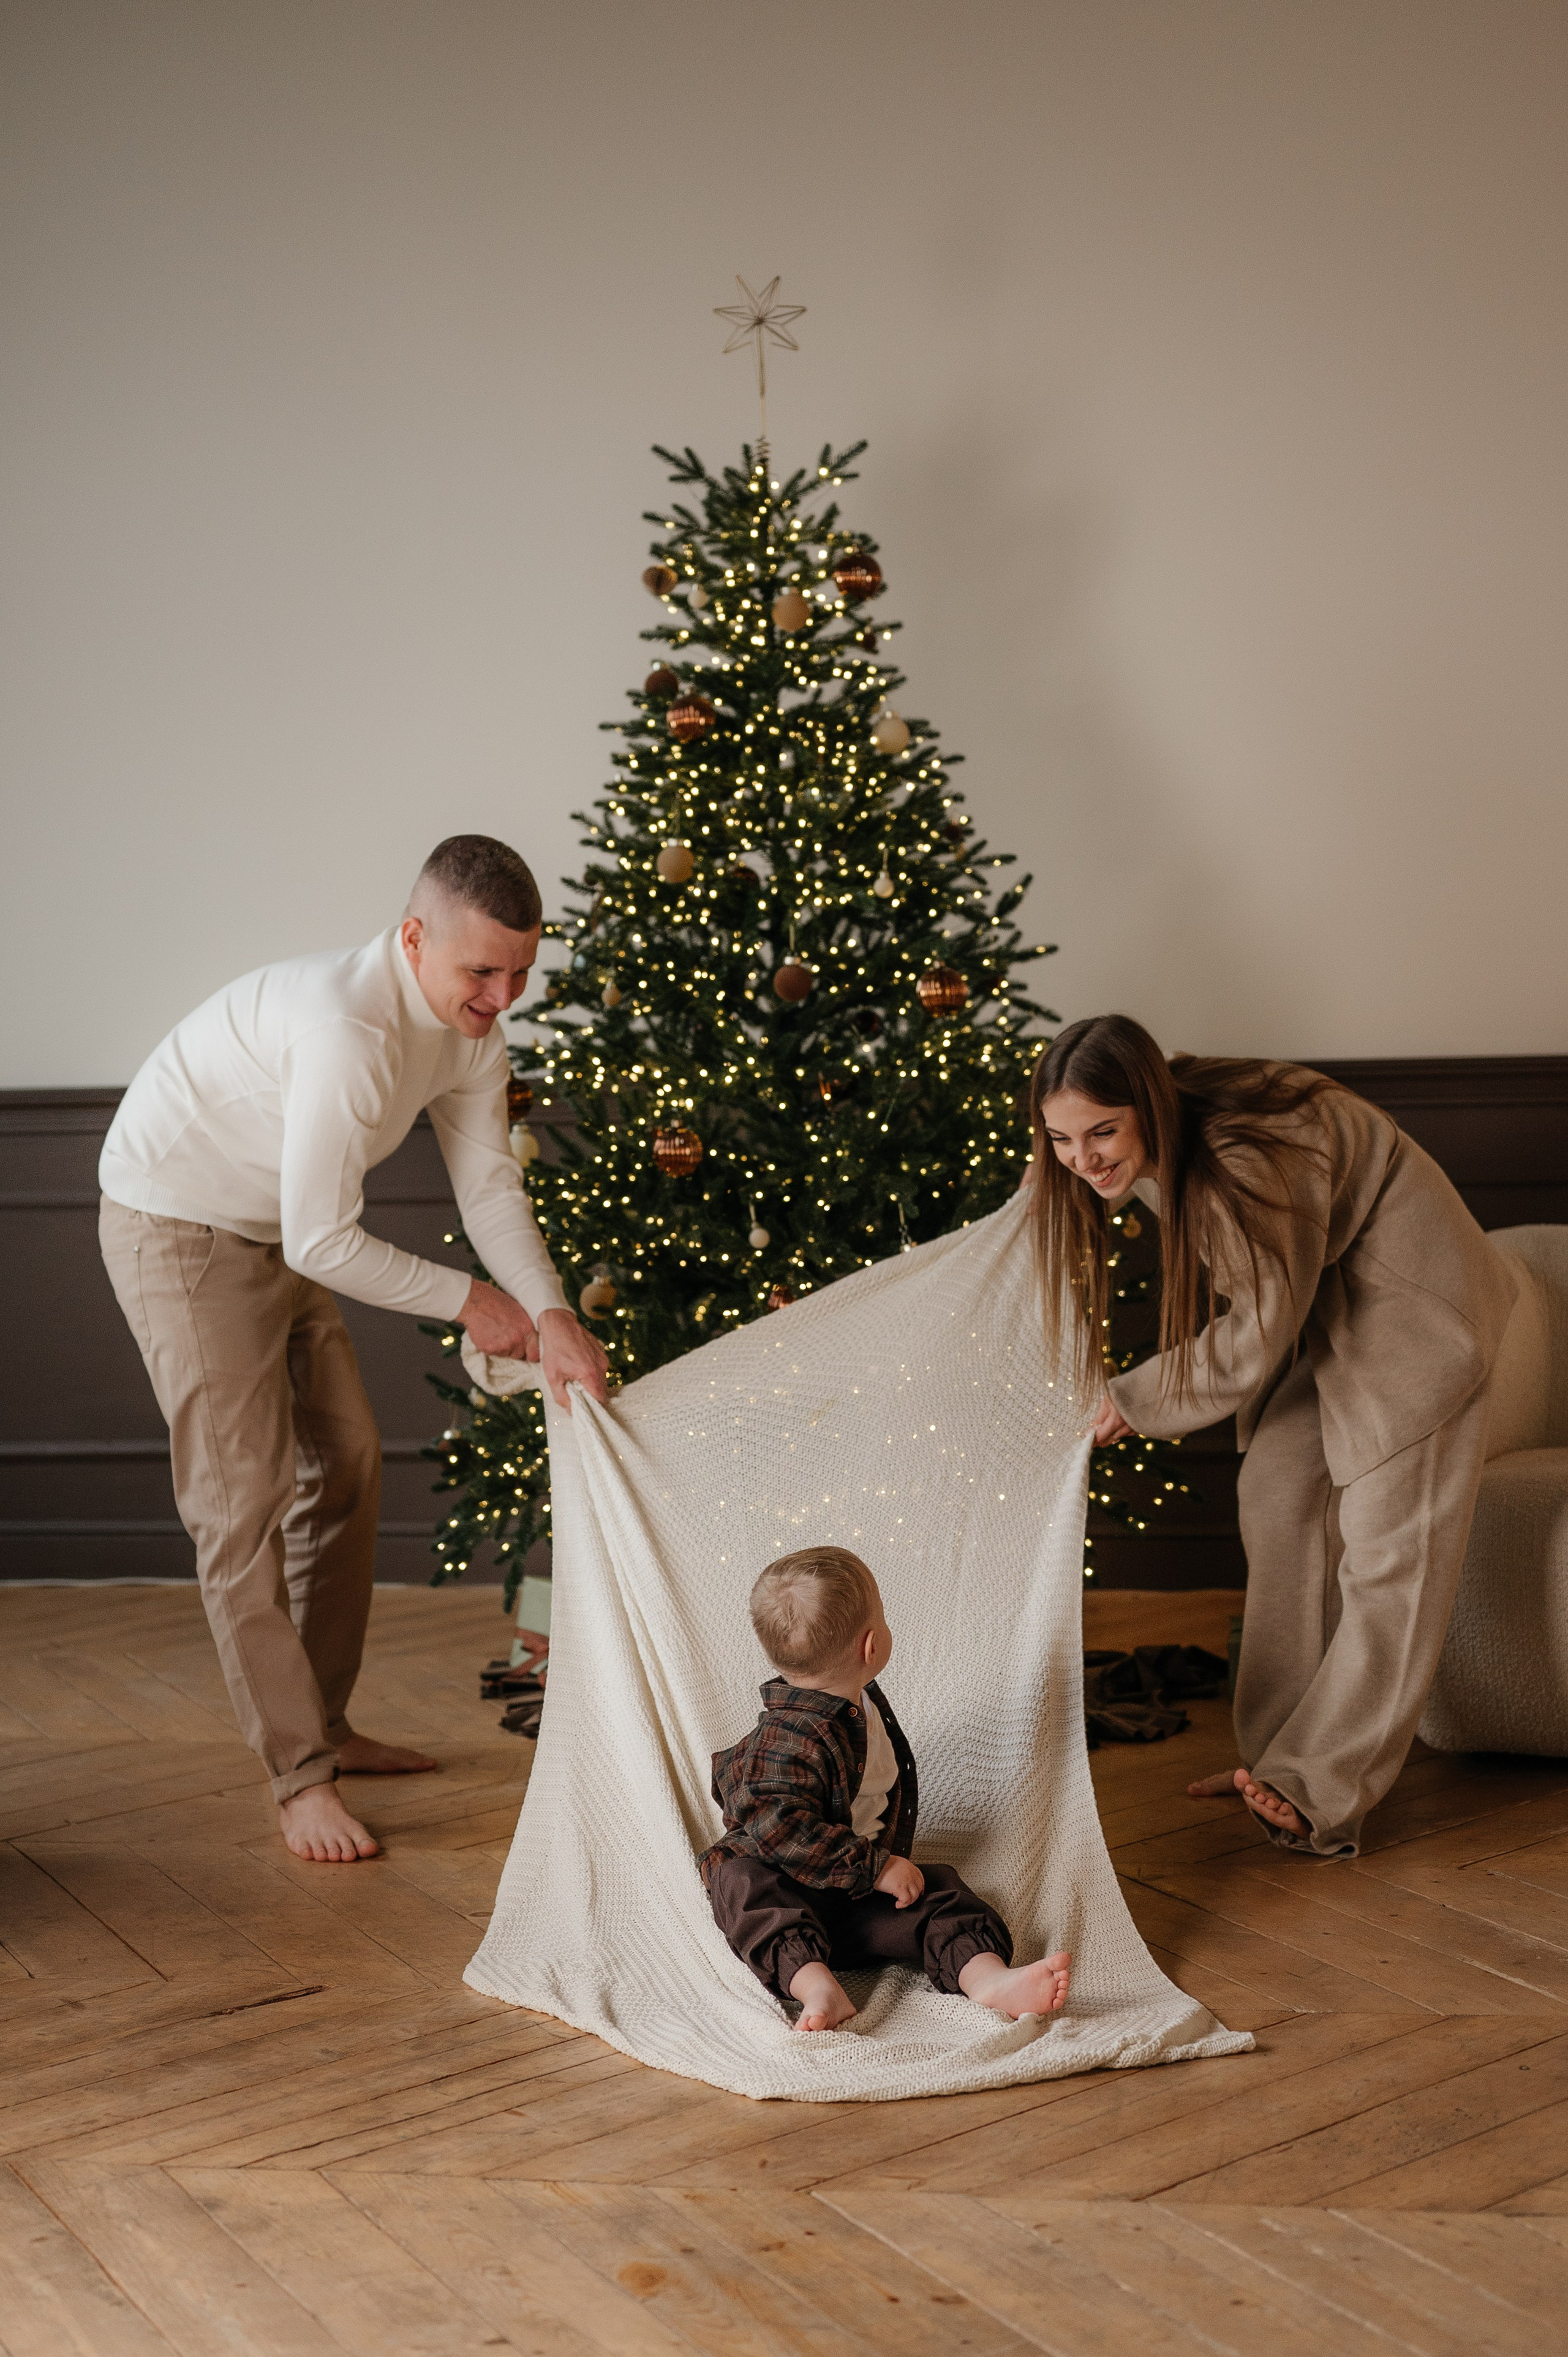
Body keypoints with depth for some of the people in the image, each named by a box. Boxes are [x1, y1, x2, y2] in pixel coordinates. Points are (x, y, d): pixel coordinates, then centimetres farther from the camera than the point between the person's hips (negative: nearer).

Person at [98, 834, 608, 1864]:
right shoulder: (349, 1027, -37)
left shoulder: (471, 1029, -8)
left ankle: (326, 1722, 26)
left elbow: (490, 1183, -6)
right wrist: (468, 1300, -19)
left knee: (346, 1461, 13)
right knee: (244, 1495, -9)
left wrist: (550, 1312, -23)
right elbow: (323, 1243, -33)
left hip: (278, 1235, 9)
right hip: (180, 1228, -9)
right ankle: (302, 1778, -1)